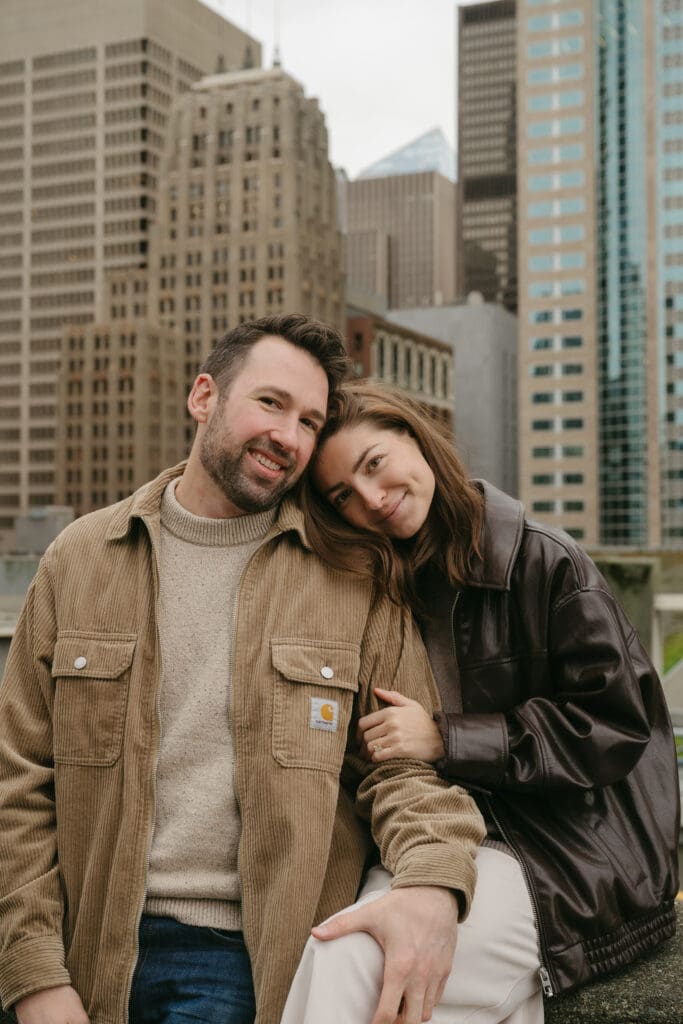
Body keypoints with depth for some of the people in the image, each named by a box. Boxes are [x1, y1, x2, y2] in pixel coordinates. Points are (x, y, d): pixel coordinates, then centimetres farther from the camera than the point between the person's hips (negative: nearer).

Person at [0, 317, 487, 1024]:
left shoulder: (354, 580, 0)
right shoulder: (79, 558, 3)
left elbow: (404, 764, -2)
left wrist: (433, 882, -24)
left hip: (259, 961, -1)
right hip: (96, 958, 2)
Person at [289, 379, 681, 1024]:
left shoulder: (543, 560, -7)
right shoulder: (389, 589, 11)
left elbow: (613, 725, -9)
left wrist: (446, 739, -13)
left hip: (573, 856, -5)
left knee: (348, 960, -27)